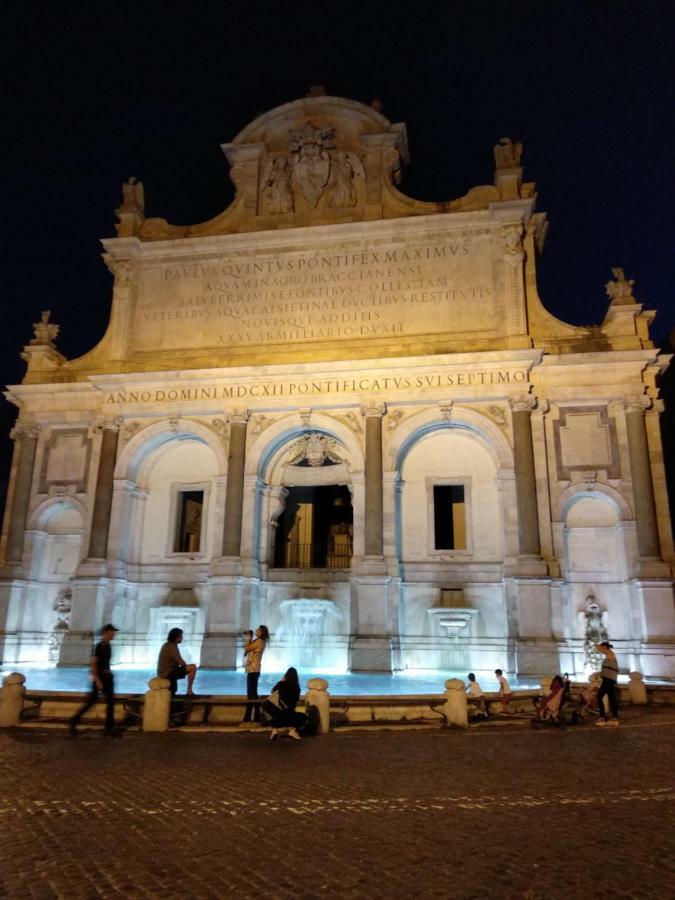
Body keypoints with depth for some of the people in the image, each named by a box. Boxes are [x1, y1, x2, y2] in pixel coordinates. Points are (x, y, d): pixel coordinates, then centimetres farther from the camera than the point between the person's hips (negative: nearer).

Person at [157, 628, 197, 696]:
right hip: (168, 673, -10)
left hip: (163, 673, 10)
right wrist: (186, 665, 2)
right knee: (193, 667, -15)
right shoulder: (172, 647, -19)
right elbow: (181, 663, -20)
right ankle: (189, 691, -8)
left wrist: (184, 664, 8)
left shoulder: (166, 645, 11)